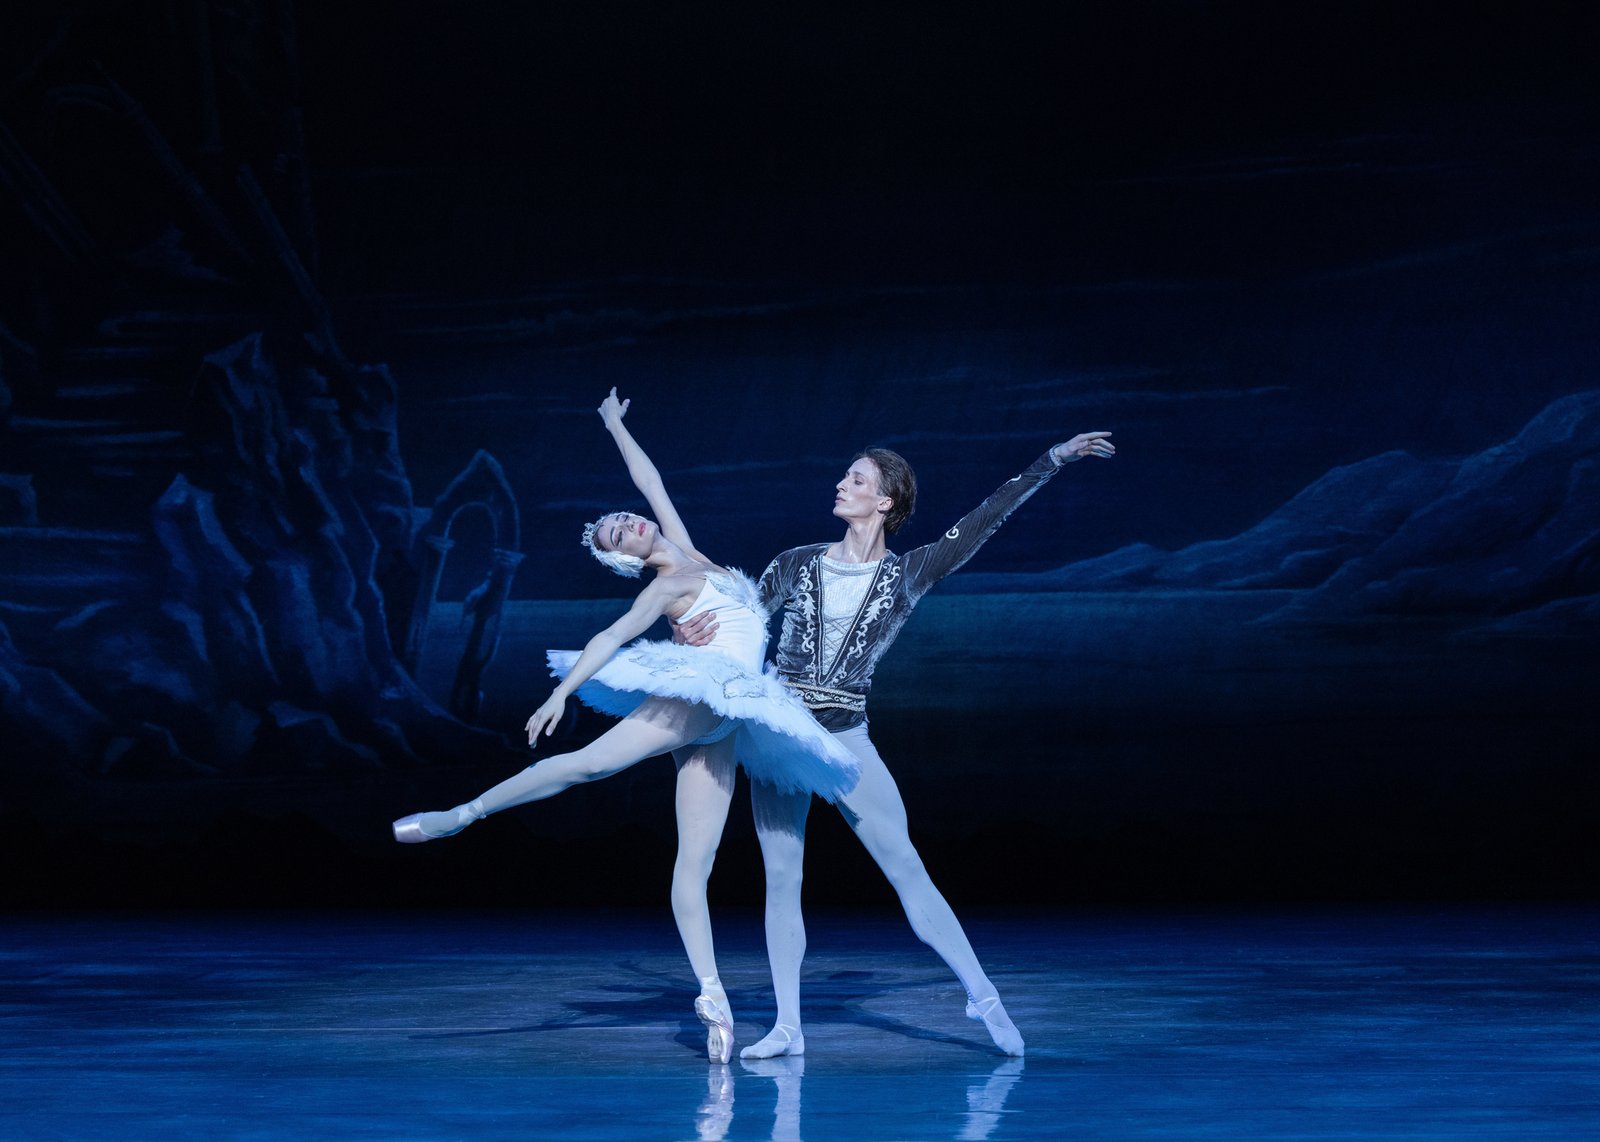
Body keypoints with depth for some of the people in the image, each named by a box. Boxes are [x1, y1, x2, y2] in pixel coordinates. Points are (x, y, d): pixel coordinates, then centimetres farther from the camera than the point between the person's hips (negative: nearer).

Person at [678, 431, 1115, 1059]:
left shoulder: (906, 575, 2)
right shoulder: (797, 564, 6)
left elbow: (984, 519, 1)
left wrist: (1054, 458, 1)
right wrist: (687, 634, -10)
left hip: (846, 738, -2)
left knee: (906, 867, -7)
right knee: (781, 877, 1)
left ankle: (983, 995, 2)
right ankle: (787, 1027, 6)